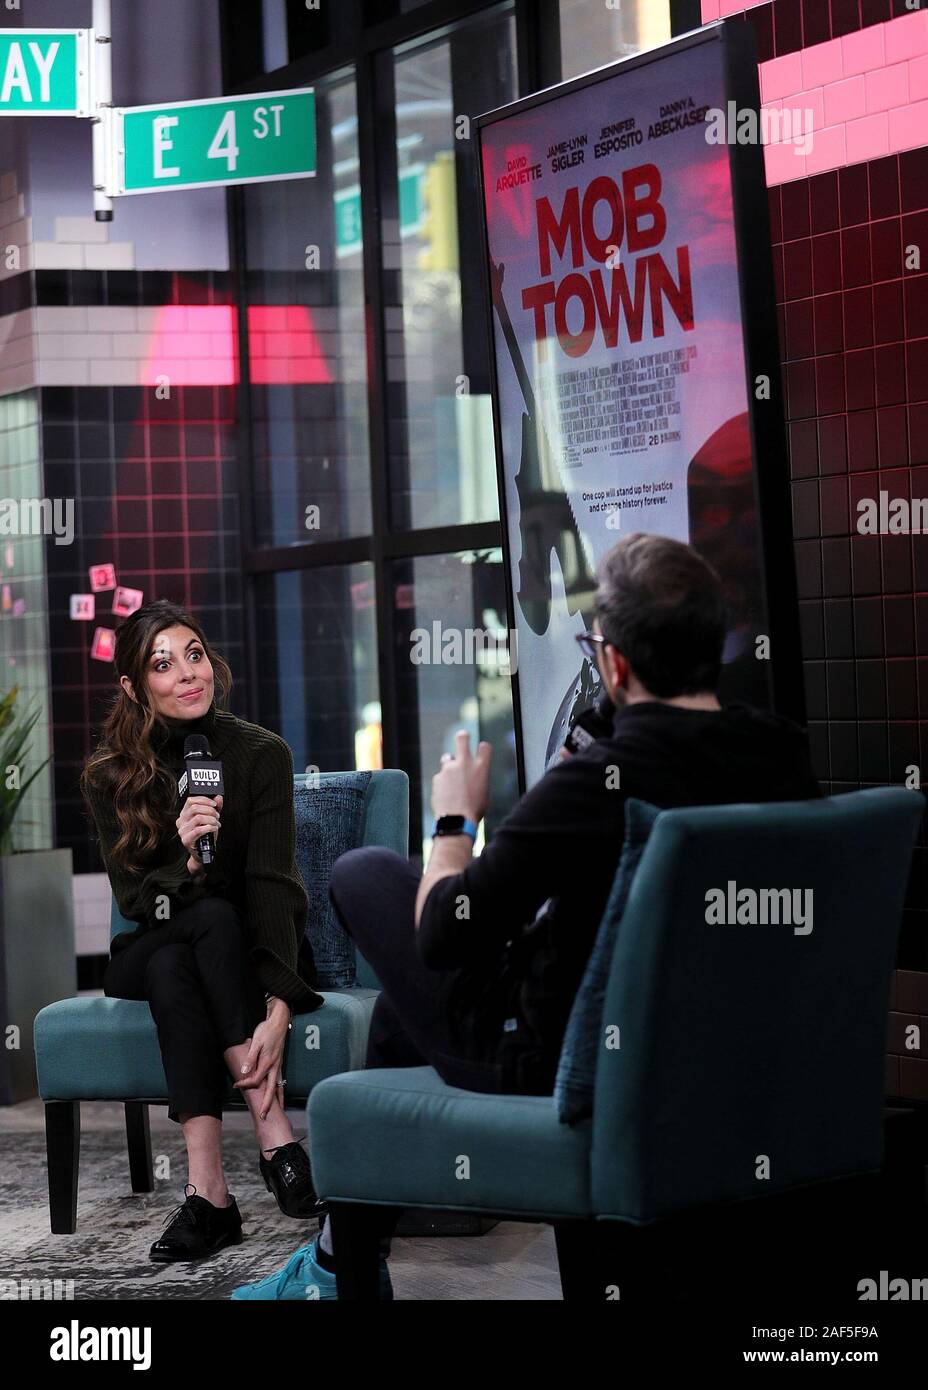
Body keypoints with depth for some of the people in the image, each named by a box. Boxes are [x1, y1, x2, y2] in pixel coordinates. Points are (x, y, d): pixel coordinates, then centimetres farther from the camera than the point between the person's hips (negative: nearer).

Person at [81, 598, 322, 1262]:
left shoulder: (261, 753, -13)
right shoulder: (110, 773, -6)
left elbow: (274, 886, -22)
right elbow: (133, 900, -9)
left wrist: (279, 1011, -36)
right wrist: (183, 858, -33)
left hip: (254, 952, -1)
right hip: (152, 951, 1)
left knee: (215, 919, -34)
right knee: (169, 966, -33)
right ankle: (273, 1129, -36)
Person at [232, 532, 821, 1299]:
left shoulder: (596, 782, -29)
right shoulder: (786, 753, -9)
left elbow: (439, 935, -22)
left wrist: (456, 820, -3)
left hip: (557, 1066, -7)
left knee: (363, 872, 13)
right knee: (401, 1005, 29)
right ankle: (344, 1257, 40)